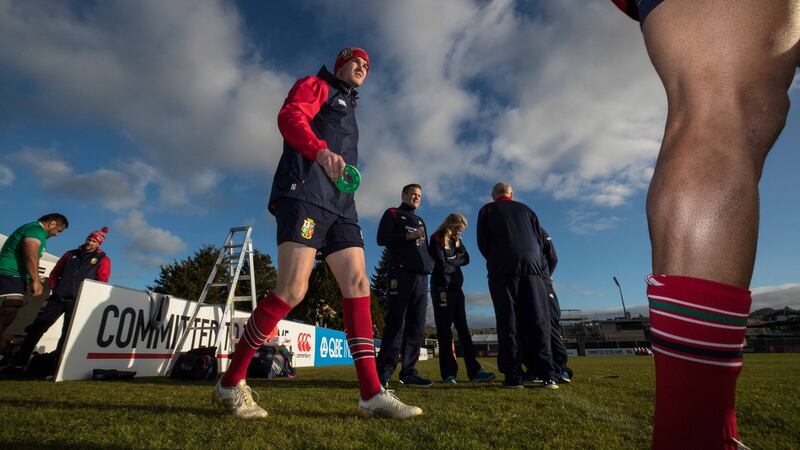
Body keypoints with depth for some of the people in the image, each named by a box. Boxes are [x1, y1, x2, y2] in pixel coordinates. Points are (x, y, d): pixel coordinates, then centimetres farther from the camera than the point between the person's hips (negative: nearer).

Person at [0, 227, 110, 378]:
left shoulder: (103, 259, 3)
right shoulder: (70, 254, 16)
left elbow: (102, 282, -4)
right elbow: (55, 272, 18)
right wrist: (48, 289, 6)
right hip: (57, 297, 4)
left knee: (67, 335, -1)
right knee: (36, 327, -1)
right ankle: (17, 364, 8)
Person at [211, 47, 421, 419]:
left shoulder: (348, 110, 38)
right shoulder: (315, 85, 15)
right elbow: (289, 117, -6)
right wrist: (321, 151, -24)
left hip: (340, 204, 8)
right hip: (305, 192, -8)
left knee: (357, 283, -7)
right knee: (292, 289, -17)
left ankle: (372, 394, -7)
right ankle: (231, 384, 0)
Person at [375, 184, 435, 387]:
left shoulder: (420, 221, 29)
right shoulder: (392, 214, 11)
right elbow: (382, 238, -3)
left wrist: (430, 264, 9)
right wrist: (409, 236, -9)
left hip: (421, 276, 6)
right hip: (401, 273, -6)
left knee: (417, 325, 1)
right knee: (396, 323, -11)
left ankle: (408, 372, 5)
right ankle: (384, 370, -7)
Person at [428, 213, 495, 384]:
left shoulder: (455, 240, 16)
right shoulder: (437, 239, -7)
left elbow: (466, 259, 11)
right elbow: (442, 265, -15)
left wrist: (459, 244, -2)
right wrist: (457, 261, 0)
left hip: (456, 288, 7)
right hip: (442, 289, -7)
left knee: (463, 329, 4)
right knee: (445, 331, -4)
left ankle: (474, 370, 5)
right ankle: (449, 373, 1)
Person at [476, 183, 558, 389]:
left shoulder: (487, 210, 14)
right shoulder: (525, 209, 21)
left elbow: (483, 242, 7)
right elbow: (540, 240, 17)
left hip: (503, 269, -2)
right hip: (532, 266, 2)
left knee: (508, 322, -4)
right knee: (538, 320, 1)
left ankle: (513, 376, -7)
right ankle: (547, 375, -5)